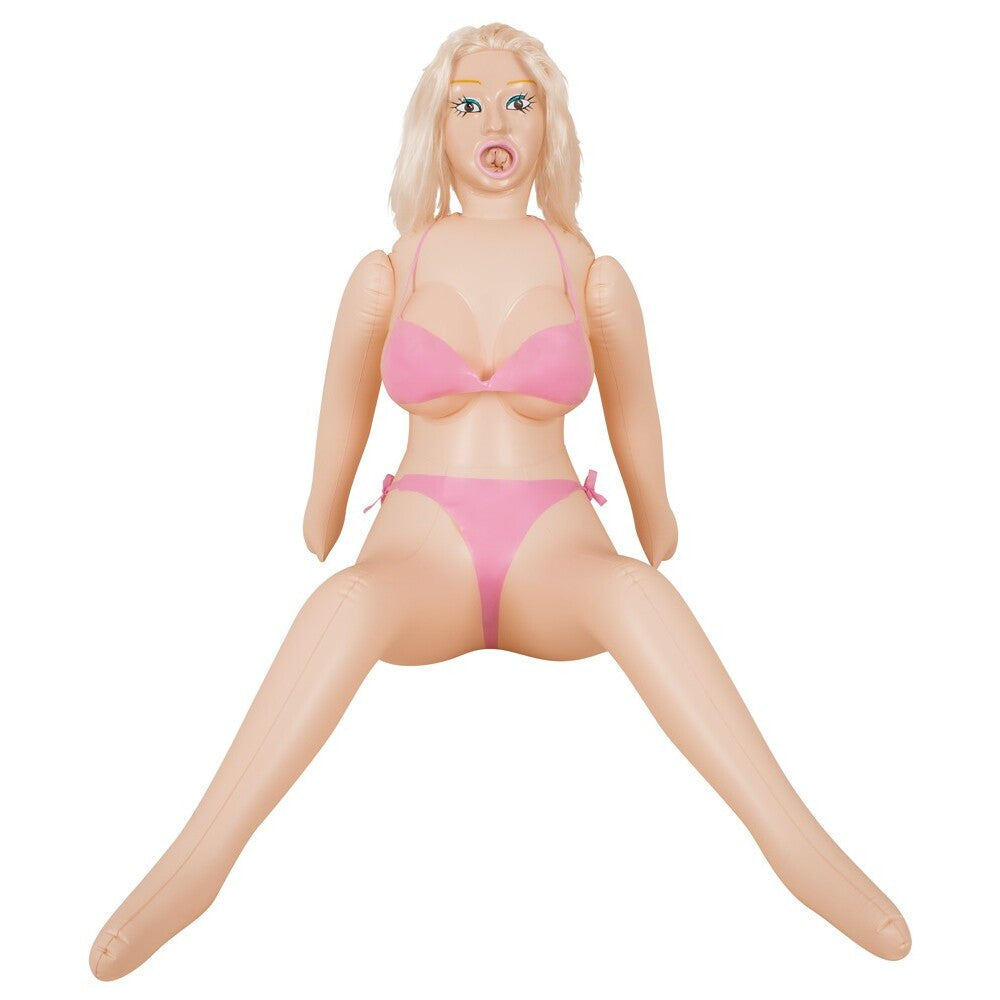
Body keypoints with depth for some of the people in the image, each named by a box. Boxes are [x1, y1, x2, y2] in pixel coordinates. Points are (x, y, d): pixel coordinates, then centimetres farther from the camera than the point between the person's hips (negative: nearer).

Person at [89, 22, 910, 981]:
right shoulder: (384, 277, 7)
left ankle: (798, 844, -38)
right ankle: (195, 863, -41)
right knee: (350, 599, -37)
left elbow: (641, 453, 17)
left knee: (634, 589, -36)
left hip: (556, 555, 0)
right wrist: (312, 566, 19)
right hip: (418, 552, 0)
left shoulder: (595, 278, 7)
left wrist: (657, 559, 23)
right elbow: (335, 453, 15)